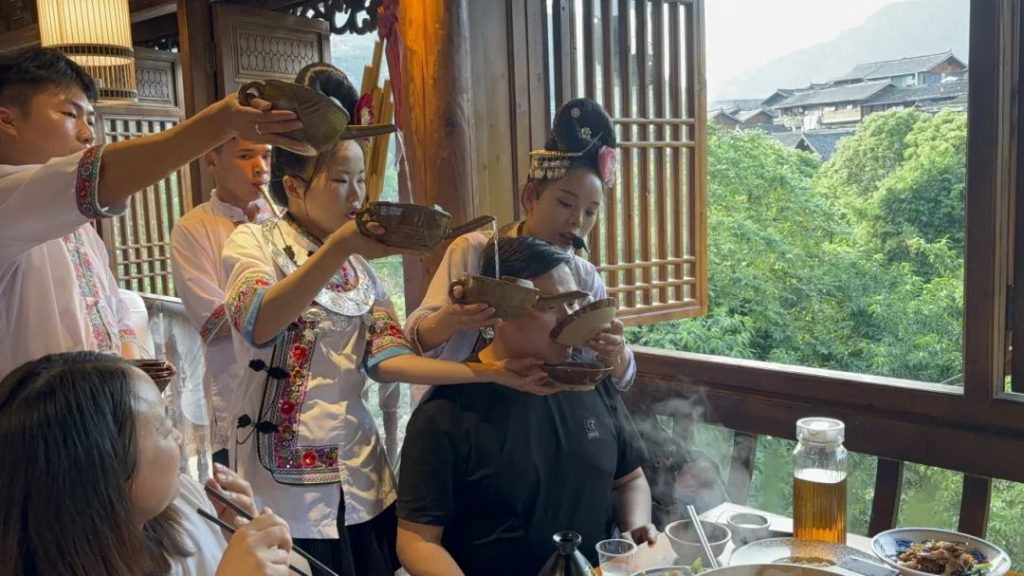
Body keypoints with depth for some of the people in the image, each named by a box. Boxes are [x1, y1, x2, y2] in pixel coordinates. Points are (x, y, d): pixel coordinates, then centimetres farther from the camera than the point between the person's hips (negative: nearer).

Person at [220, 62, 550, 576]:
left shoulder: (360, 267, 9)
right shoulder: (254, 242, -8)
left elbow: (387, 358, -1)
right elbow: (258, 327, -29)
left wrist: (489, 371, -11)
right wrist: (339, 245, -39)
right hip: (283, 477, -5)